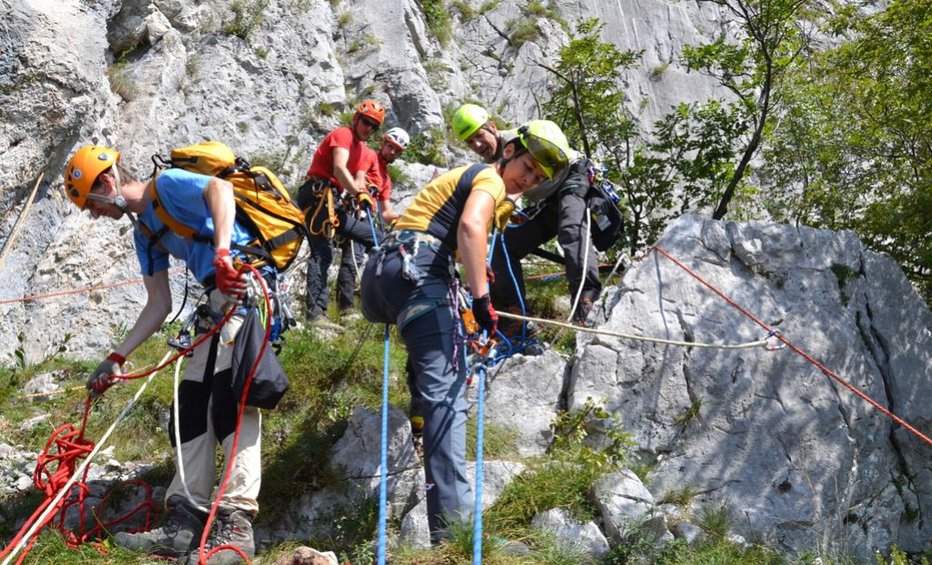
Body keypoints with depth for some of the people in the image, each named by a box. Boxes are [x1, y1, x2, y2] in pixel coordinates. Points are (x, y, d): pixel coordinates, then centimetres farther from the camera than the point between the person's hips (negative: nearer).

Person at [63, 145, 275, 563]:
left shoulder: (167, 185, -1)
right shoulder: (144, 232, 24)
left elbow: (220, 188, -23)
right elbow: (159, 306, 24)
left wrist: (223, 253, -35)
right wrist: (117, 358, 21)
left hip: (246, 282, -10)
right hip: (218, 303, 10)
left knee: (231, 397, -22)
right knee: (192, 404, 3)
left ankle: (236, 524, -30)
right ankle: (186, 523, 2)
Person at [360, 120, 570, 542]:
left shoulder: (470, 176, 30)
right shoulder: (491, 180, 1)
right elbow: (471, 226, -20)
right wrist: (481, 298, -25)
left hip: (381, 270, 10)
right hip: (418, 269, -10)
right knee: (446, 393, -20)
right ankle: (452, 526, -32)